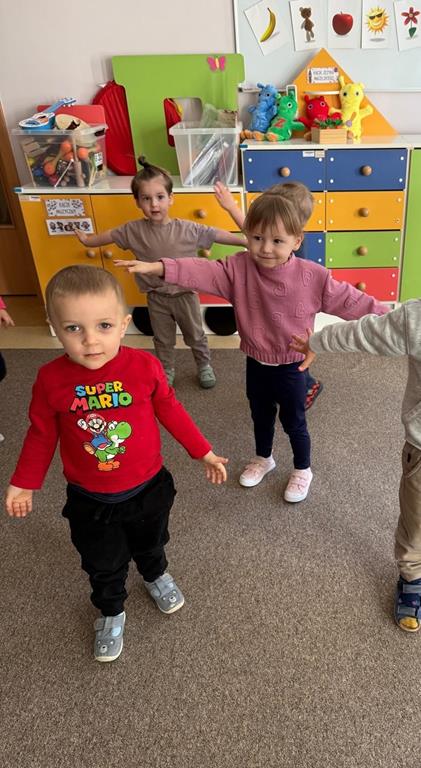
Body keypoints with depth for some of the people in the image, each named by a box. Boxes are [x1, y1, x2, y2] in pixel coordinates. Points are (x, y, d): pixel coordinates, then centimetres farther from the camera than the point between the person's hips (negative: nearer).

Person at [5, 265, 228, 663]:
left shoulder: (144, 366, -22)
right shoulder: (51, 379, -21)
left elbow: (169, 410, -6)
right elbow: (41, 435, -5)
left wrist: (204, 453, 0)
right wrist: (23, 483, 2)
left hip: (147, 488, 1)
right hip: (89, 500, 0)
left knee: (150, 544, 29)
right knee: (103, 565, 20)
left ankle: (156, 576, 62)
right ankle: (111, 612, 51)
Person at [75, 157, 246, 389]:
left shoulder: (188, 229, -16)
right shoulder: (134, 230, -11)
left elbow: (217, 235, -17)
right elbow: (110, 235, 5)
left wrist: (247, 242, -21)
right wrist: (88, 240, 16)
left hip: (185, 294, -1)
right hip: (157, 298, 1)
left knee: (195, 336, 17)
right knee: (163, 340, 19)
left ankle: (204, 366, 41)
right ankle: (166, 371, 40)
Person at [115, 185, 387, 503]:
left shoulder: (313, 276, -18)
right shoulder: (238, 268, -15)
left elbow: (349, 301, -11)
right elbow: (202, 272, -26)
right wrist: (159, 267, -40)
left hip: (290, 366, -3)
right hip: (256, 363, 3)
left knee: (293, 421, 15)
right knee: (261, 416, 25)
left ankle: (302, 470, 40)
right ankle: (263, 458, 52)